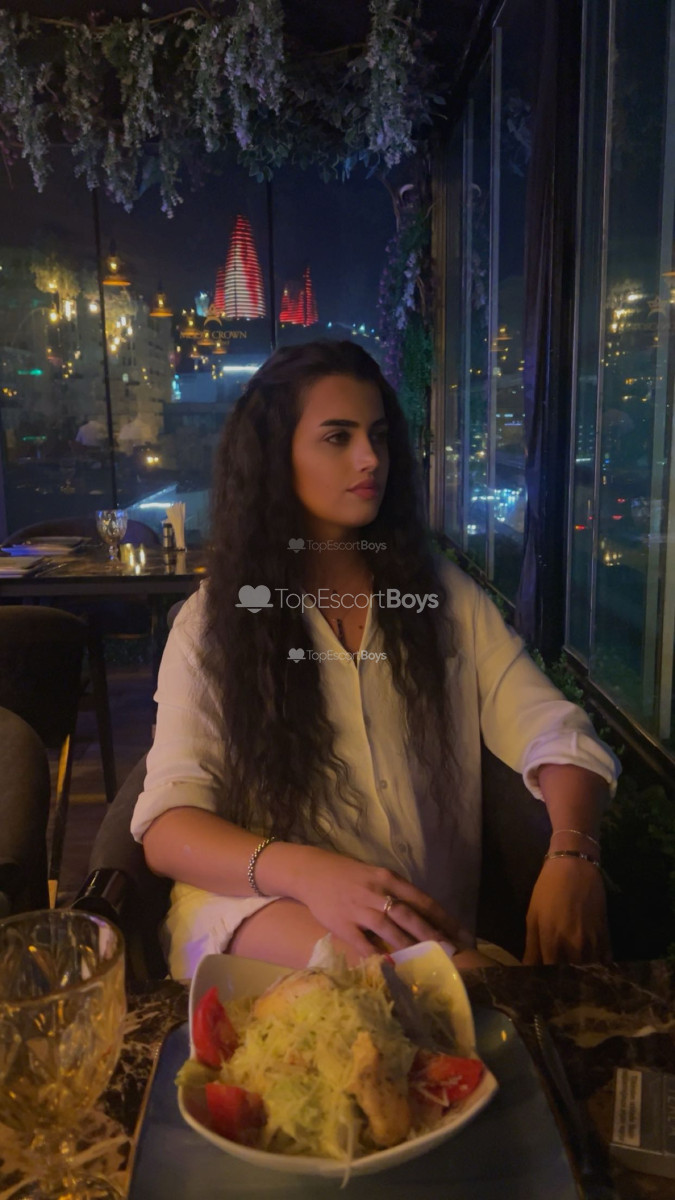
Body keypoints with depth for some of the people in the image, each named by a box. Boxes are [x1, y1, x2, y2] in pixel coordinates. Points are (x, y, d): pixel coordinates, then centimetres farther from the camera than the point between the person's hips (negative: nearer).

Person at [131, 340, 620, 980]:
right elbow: (167, 826, -8)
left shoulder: (443, 592, 9)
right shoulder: (212, 620, 2)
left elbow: (554, 732, 1)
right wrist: (305, 871, -29)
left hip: (429, 918, 3)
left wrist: (572, 856, -22)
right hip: (257, 903, -2)